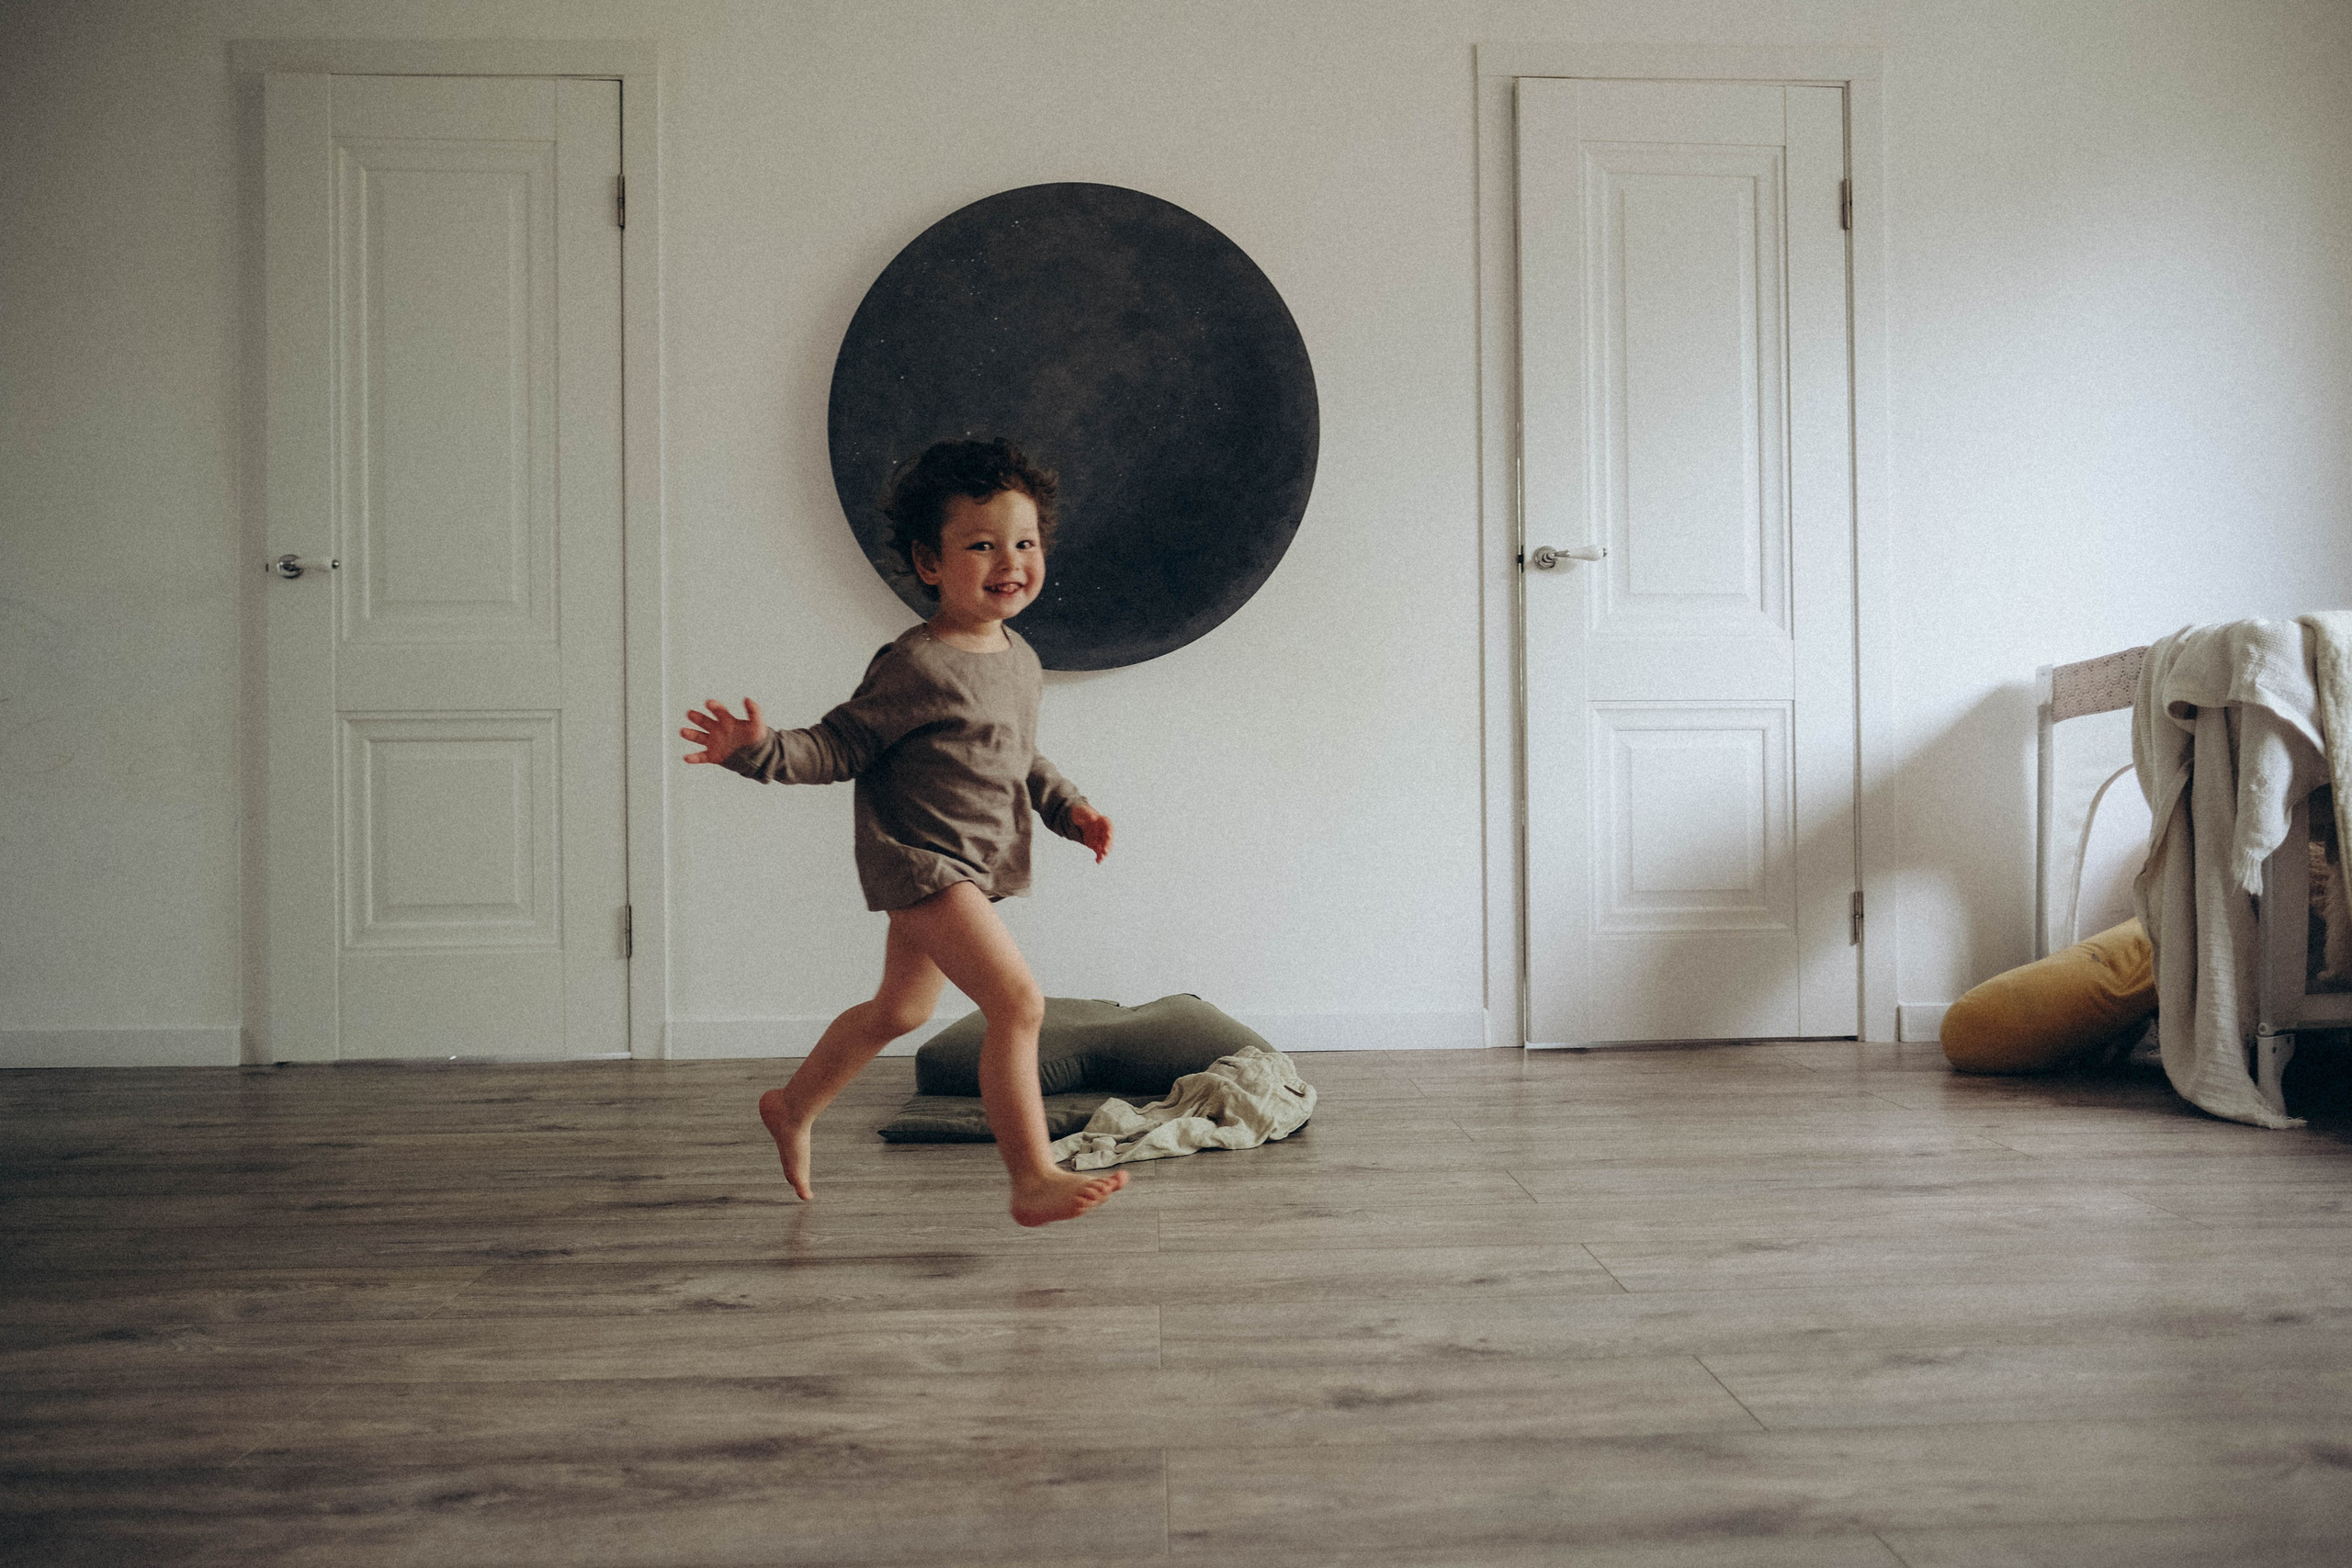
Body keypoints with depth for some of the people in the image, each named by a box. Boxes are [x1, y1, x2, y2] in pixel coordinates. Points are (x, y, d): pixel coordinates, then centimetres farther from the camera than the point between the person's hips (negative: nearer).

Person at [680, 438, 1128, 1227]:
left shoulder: (1020, 659, 6)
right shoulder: (914, 666, -19)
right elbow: (839, 746, -15)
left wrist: (1069, 808, 9)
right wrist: (760, 748, -31)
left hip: (971, 867, 9)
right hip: (921, 859, -9)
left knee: (900, 1009, 24)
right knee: (1018, 1001, -19)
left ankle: (793, 1106, 44)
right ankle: (1035, 1179, -12)